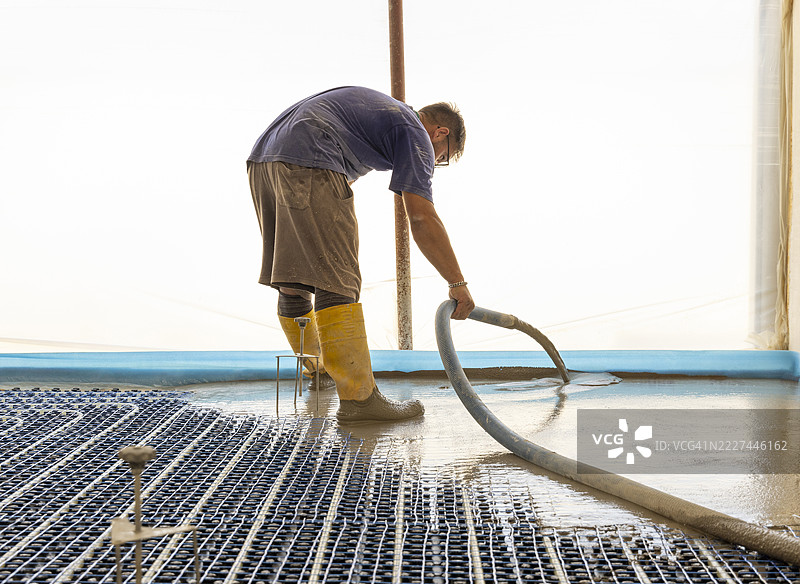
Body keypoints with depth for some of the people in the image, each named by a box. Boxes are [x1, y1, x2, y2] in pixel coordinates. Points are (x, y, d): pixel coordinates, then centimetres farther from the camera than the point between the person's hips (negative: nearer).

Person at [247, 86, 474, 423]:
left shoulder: (381, 109, 32)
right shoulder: (416, 134, 6)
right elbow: (421, 219, -5)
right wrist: (458, 283, -1)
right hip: (308, 164, -9)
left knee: (292, 280, 18)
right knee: (336, 281, -10)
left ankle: (318, 369, 35)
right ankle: (357, 397, -11)